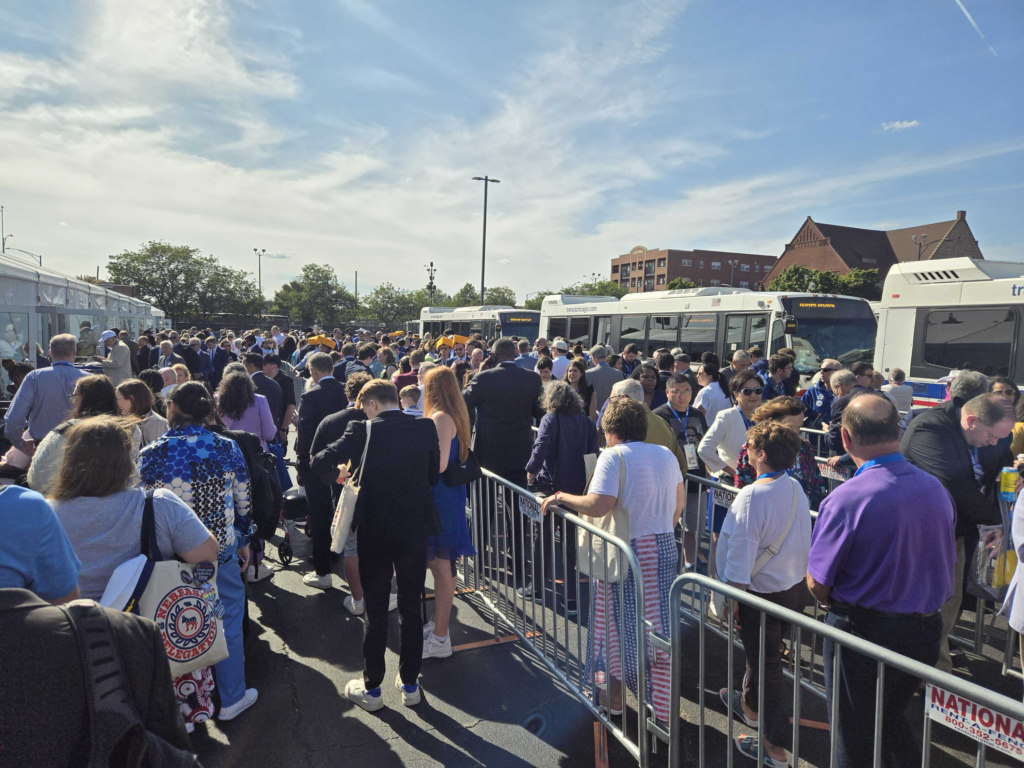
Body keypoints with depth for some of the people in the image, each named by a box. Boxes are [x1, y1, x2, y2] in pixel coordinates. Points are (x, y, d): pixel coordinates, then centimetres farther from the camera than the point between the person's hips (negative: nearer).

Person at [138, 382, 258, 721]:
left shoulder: (150, 455, -12)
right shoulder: (228, 449, -9)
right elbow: (242, 502, -1)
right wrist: (244, 540, 13)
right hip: (221, 551, 0)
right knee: (228, 621, 15)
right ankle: (231, 698, 29)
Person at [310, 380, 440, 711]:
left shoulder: (363, 430, -11)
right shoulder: (426, 427, -4)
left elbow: (319, 463, -15)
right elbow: (434, 475, 3)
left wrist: (337, 474, 5)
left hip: (375, 531, -2)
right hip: (416, 527, 2)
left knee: (375, 611, 12)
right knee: (411, 608, 15)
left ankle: (371, 688, 26)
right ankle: (409, 684, 28)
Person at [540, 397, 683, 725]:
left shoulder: (614, 456, -13)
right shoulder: (666, 455, 8)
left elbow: (598, 505, -24)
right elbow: (679, 501, 16)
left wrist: (560, 497, -12)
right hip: (664, 550, 6)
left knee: (617, 625, 12)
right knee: (657, 626, 14)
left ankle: (615, 696, 28)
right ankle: (661, 703, 24)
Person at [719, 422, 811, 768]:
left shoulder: (751, 496, -27)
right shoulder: (795, 488, -4)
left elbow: (741, 553, -23)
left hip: (764, 593, -8)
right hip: (796, 586, 8)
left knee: (766, 664, 9)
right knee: (762, 654, 28)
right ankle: (750, 704, 51)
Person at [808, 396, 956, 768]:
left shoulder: (845, 499, -25)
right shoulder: (937, 490, -5)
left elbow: (818, 585, -18)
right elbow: (946, 566, 8)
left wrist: (837, 605, 4)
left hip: (863, 635, -5)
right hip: (926, 631, 6)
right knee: (893, 721, 29)